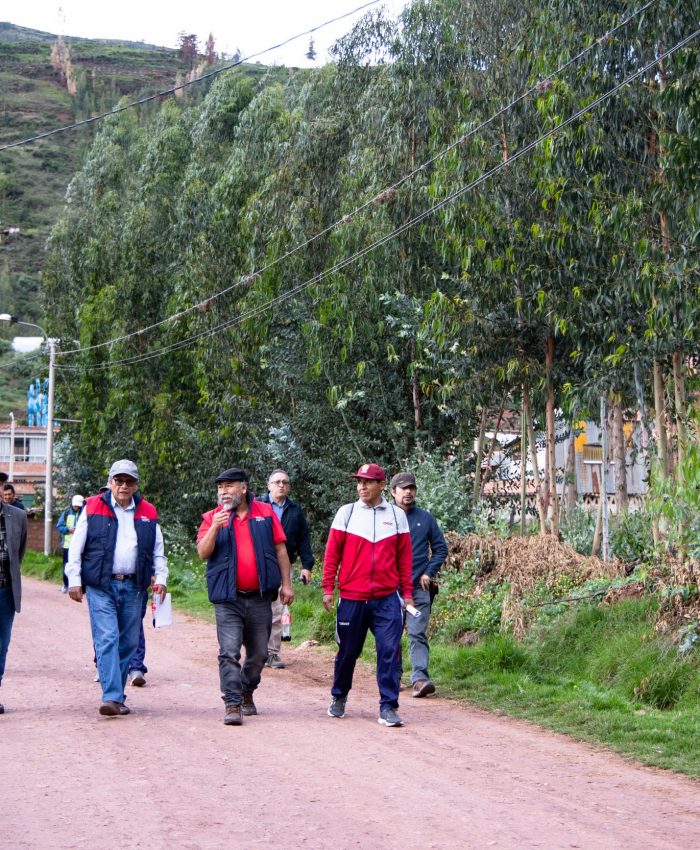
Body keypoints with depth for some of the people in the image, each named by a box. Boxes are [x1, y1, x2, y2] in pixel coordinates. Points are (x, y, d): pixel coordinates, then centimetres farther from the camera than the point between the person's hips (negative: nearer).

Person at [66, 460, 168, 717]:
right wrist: (74, 580, -3)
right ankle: (112, 697, -18)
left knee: (128, 642, 7)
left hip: (133, 587, 4)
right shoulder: (93, 508, 3)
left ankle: (117, 695, 18)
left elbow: (158, 550, 17)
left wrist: (160, 577, 4)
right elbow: (76, 548, 3)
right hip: (101, 586, -3)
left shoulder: (147, 513, 12)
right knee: (106, 640, -13)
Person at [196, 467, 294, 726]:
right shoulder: (212, 517, 4)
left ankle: (246, 694, 30)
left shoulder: (265, 512, 6)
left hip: (260, 597, 2)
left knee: (258, 653, 11)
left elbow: (280, 550, 9)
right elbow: (203, 553, -6)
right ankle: (232, 704, -9)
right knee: (229, 653, -10)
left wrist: (286, 584, 4)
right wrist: (215, 528, -21)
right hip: (228, 599, -2)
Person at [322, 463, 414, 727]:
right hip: (351, 597, 0)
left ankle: (388, 707, -3)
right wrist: (328, 588, 0)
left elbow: (404, 556, 9)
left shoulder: (397, 516, 6)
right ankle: (338, 698, 31)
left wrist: (407, 591, 6)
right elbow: (332, 553, 4)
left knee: (389, 651, -7)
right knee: (348, 651, 11)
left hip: (387, 599, 0)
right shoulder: (346, 513, 4)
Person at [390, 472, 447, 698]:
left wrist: (429, 573, -1)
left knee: (418, 634, -9)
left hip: (419, 586, 0)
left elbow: (440, 548, 10)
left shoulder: (426, 518, 7)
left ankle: (419, 678, -17)